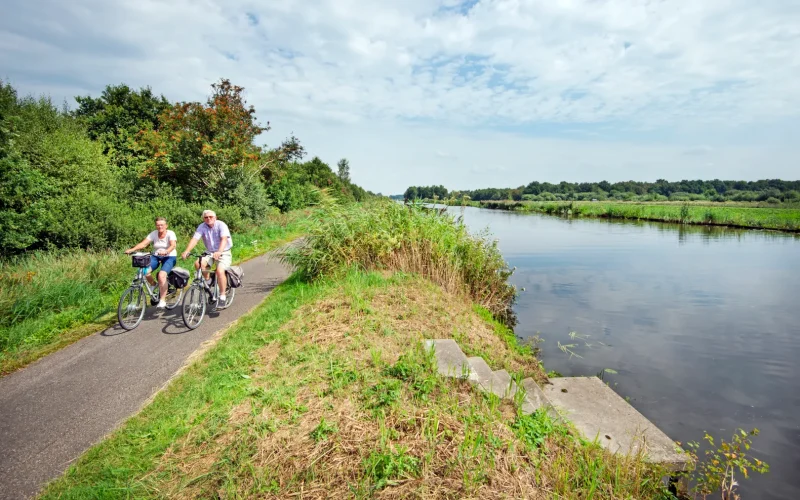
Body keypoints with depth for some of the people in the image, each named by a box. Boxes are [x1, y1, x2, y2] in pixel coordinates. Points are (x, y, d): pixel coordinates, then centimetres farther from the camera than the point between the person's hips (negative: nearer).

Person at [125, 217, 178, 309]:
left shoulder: (170, 234, -10)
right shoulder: (154, 234, 0)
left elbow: (173, 245, -27)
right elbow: (143, 243, -10)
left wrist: (166, 251, -48)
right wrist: (132, 249, -27)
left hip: (169, 257, -4)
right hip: (156, 256, 4)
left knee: (161, 275, -28)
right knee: (145, 271, -22)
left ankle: (162, 301, -19)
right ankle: (154, 286, 11)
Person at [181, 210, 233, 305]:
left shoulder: (221, 225, -14)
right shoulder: (202, 227, -3)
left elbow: (224, 239, -29)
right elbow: (194, 239, -15)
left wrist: (219, 252, -47)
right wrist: (186, 251, -32)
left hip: (224, 253, -4)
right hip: (210, 253, 4)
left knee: (220, 270, -27)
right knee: (198, 263, -23)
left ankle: (222, 296, -16)